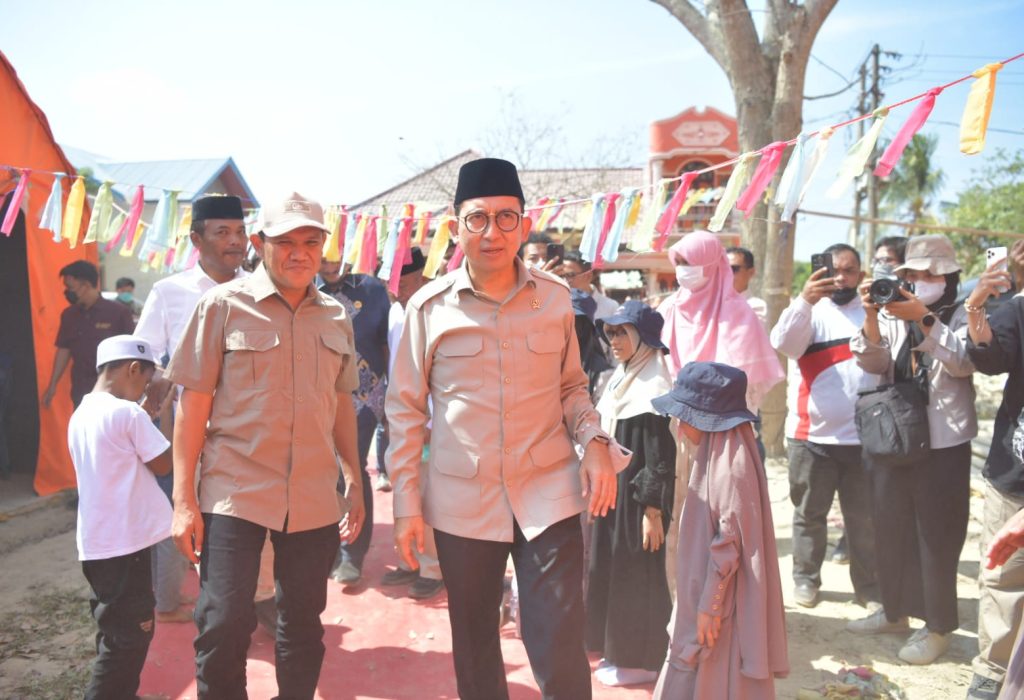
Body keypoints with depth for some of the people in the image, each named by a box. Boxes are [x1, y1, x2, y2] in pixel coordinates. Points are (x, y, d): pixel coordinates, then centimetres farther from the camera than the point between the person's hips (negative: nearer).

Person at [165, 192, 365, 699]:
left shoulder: (336, 317, 8)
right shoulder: (223, 305, -4)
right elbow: (194, 401, -5)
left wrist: (356, 481, 13)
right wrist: (184, 498, -8)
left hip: (314, 500, 4)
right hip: (234, 494, -3)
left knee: (302, 625, 13)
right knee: (223, 627, -1)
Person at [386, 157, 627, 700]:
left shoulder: (555, 298, 0)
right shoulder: (429, 306, -4)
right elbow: (405, 409, 2)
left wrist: (594, 442, -8)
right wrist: (407, 504, -1)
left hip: (548, 493, 0)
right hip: (462, 501, 1)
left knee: (560, 654, 0)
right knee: (474, 654, 16)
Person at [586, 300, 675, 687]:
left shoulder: (654, 387, -18)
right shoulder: (621, 379, 9)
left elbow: (661, 460, -19)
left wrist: (654, 512, -19)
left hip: (637, 498, -9)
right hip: (613, 491, 9)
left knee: (636, 575, 3)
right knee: (611, 571, 16)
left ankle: (641, 659, 19)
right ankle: (620, 650, 31)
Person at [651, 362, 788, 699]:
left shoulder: (732, 466, -23)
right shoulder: (717, 456, 7)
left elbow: (730, 544, -23)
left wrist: (710, 606, -18)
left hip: (722, 604, -9)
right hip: (703, 595, 9)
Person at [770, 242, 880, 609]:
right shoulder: (810, 312, 1)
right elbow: (784, 343, -21)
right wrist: (805, 299, -34)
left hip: (863, 435, 1)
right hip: (812, 435, -1)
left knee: (865, 517, 9)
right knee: (810, 513, 10)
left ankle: (869, 585, 21)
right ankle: (806, 578, 24)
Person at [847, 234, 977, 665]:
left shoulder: (962, 317, -1)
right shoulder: (894, 316, 8)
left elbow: (964, 362, -18)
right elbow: (872, 362, -5)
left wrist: (923, 319, -26)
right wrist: (872, 316, -20)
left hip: (942, 444, -4)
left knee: (936, 535, 1)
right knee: (890, 528, 11)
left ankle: (938, 626, 16)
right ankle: (894, 610, 28)